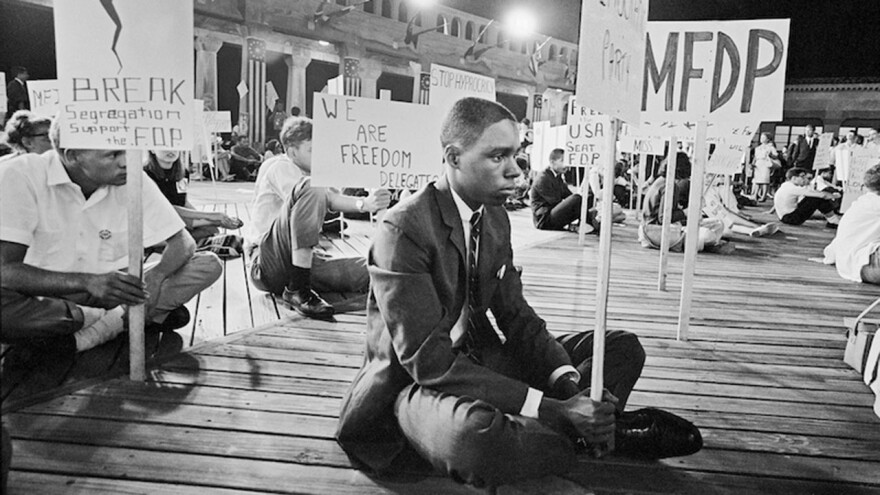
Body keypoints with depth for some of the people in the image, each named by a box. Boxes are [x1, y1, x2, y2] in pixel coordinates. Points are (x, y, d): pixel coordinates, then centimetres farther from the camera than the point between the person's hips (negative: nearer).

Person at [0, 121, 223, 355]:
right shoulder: (22, 176, -17)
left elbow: (183, 242, -5)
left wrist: (156, 276, -28)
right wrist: (88, 282, -39)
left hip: (113, 295, 3)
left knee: (209, 264, -14)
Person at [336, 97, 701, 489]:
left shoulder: (495, 219, 3)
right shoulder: (403, 229, -23)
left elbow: (517, 317, 3)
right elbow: (427, 357, -27)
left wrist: (568, 381, -17)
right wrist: (550, 408, -30)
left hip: (481, 360, 7)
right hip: (419, 383, -6)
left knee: (624, 347, 2)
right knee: (475, 436, -41)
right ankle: (586, 438, -13)